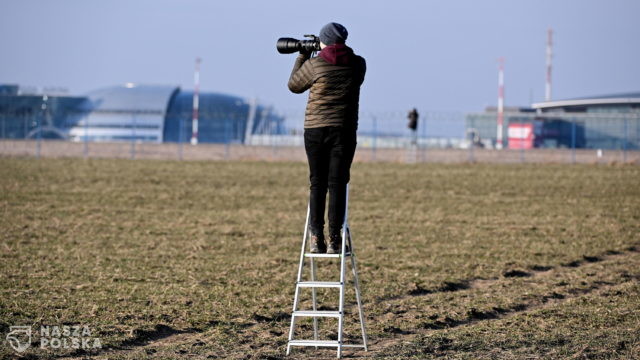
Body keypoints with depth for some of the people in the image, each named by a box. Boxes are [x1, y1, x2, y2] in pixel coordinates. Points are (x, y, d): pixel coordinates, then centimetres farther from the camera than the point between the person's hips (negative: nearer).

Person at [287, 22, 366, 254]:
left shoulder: (314, 64, -4)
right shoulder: (358, 64, 2)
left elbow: (294, 86, 11)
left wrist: (302, 56, 23)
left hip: (315, 130, -1)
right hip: (344, 130, 1)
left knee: (317, 184, 7)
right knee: (337, 184, 0)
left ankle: (316, 238, 1)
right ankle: (334, 240, -6)